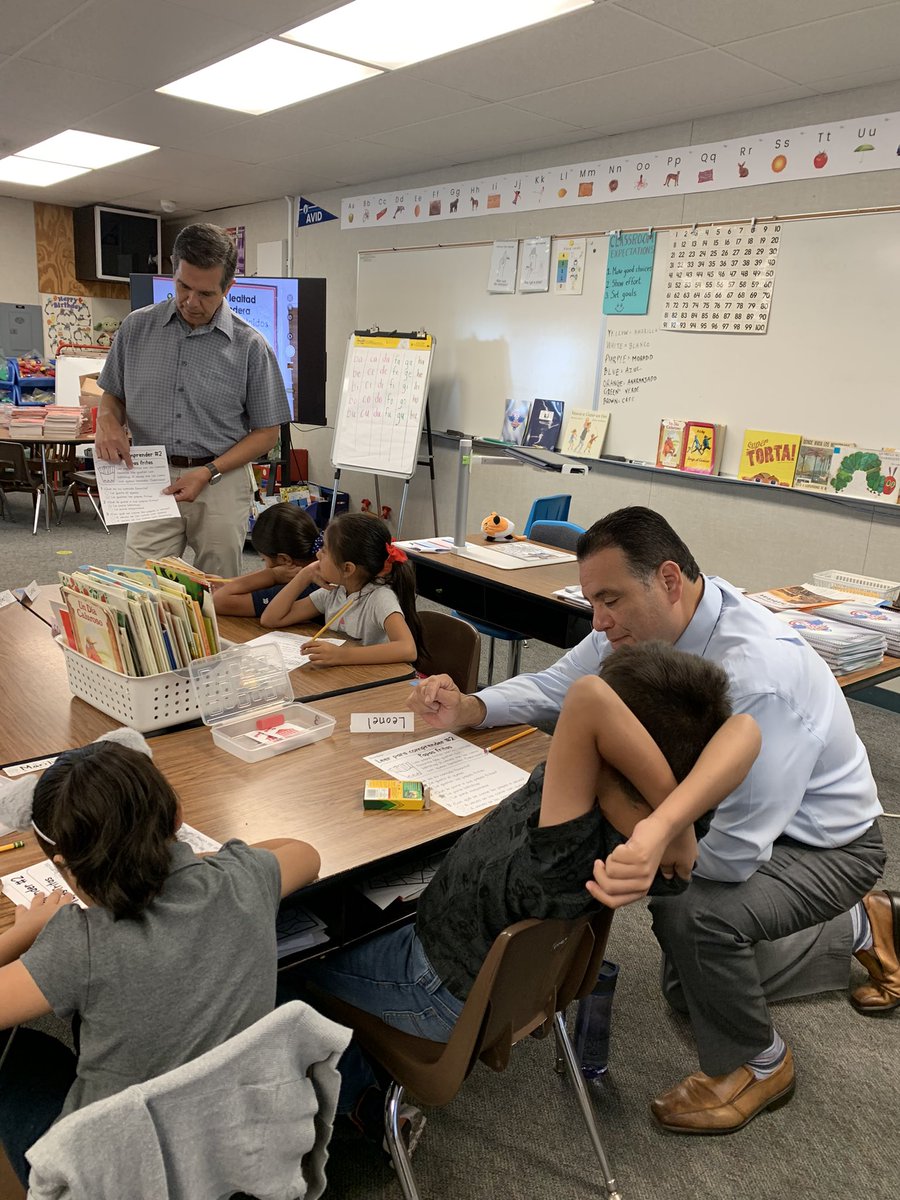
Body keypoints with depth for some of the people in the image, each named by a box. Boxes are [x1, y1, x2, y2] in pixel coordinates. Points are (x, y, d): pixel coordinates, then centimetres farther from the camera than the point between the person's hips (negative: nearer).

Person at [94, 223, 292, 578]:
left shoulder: (250, 345, -4)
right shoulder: (137, 328, 3)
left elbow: (266, 432, -1)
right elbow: (113, 395, 16)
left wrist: (208, 473, -13)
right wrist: (107, 421, -9)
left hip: (221, 483, -1)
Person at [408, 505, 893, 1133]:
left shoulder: (761, 674, -40)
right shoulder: (644, 626, -17)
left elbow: (736, 851, -38)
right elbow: (554, 686, -6)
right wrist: (467, 709, -22)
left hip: (822, 842, -8)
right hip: (732, 821, 8)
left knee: (692, 913, -35)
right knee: (691, 987, 21)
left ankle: (756, 1064, 0)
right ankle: (860, 927, 39)